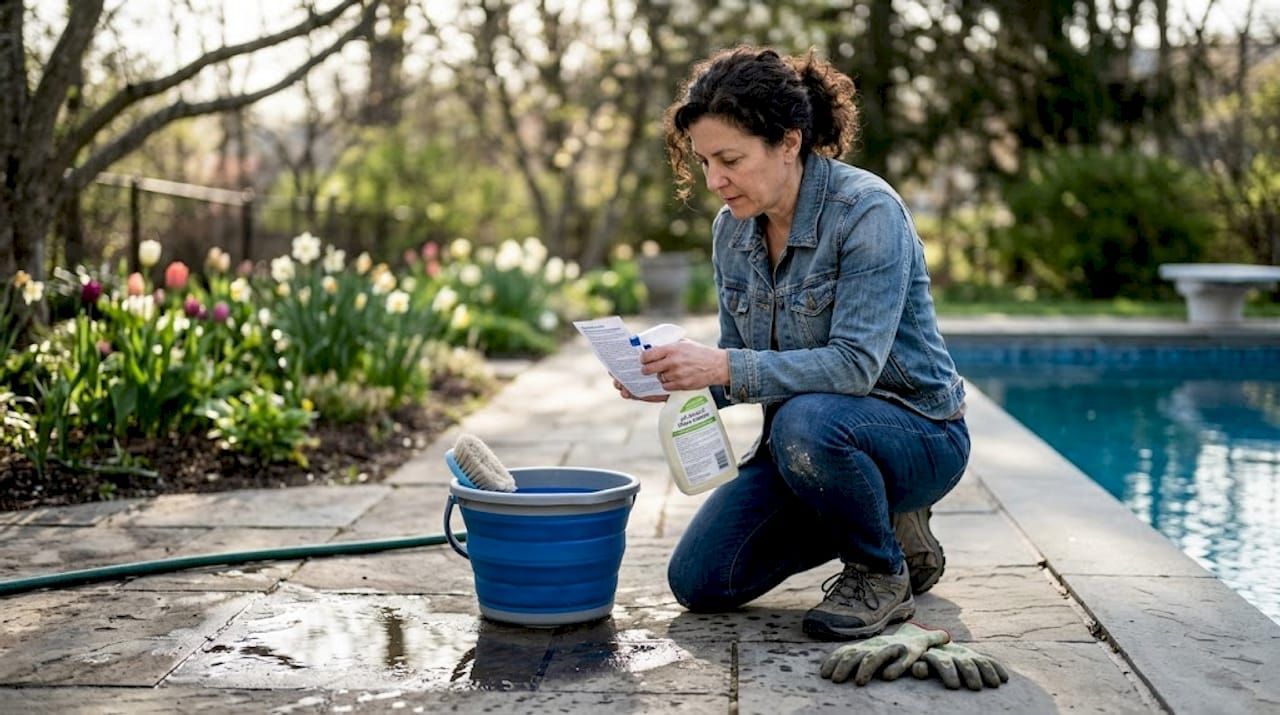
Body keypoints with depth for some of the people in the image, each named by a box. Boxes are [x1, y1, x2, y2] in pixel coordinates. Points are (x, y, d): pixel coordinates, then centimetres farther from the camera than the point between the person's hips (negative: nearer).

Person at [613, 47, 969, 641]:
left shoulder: (867, 211, -22)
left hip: (916, 431, -7)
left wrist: (725, 367, -36)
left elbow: (854, 364, -30)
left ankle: (882, 574, -10)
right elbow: (737, 366, 6)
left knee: (805, 424, -39)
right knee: (699, 581, -1)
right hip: (800, 436, 7)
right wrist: (677, 379, -15)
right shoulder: (731, 230, 0)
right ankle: (885, 525, 17)